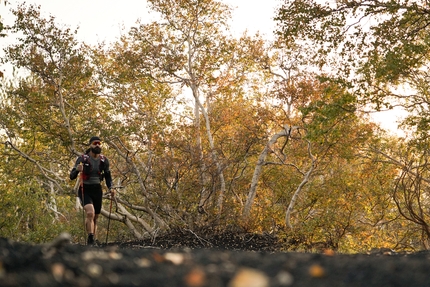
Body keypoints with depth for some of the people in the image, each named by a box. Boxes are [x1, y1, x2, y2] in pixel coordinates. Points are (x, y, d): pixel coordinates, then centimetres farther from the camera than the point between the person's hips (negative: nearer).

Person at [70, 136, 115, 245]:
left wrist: (110, 188, -3)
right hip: (85, 190, -4)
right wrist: (77, 170, -33)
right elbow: (72, 176, -11)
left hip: (97, 191, 4)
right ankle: (90, 240, -24)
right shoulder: (82, 159, -8)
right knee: (90, 213, -27)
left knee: (95, 218, 10)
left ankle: (92, 242, 23)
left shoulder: (104, 160, 3)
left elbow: (108, 176, 15)